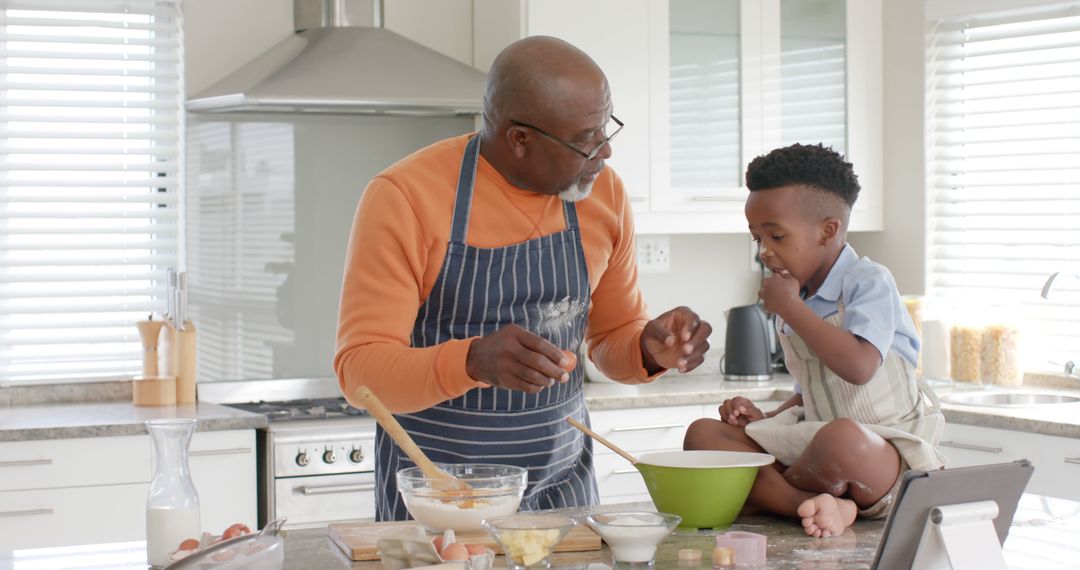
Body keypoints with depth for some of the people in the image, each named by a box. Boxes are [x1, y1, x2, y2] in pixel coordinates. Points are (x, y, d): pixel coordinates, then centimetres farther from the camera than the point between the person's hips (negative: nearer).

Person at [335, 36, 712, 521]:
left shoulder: (604, 194, -2)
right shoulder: (403, 196, -17)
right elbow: (360, 369, -20)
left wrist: (650, 349, -12)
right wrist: (474, 361, -37)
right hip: (435, 489, -4)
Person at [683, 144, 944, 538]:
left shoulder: (869, 283, -8)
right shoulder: (799, 302, 14)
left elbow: (858, 367, -27)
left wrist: (789, 307, -18)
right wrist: (768, 419, 5)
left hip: (889, 452, -7)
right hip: (813, 439, 8)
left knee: (841, 438, -42)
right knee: (702, 433, -7)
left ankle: (765, 493, -10)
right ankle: (811, 502, -27)